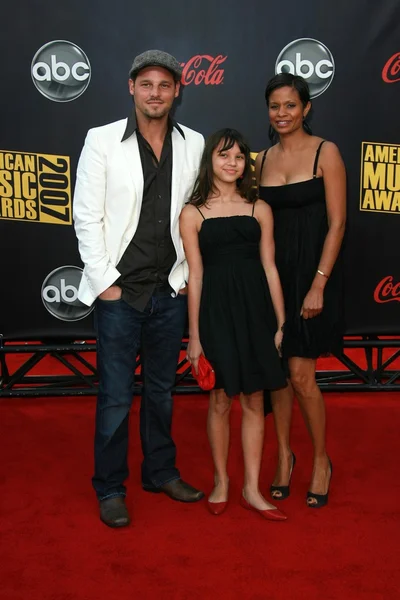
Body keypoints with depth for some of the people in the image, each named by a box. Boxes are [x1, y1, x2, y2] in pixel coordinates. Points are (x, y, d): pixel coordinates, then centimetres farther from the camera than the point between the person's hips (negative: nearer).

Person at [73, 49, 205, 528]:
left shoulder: (194, 145, 4)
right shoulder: (102, 140, -5)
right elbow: (86, 216, -6)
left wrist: (188, 275, 4)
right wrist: (104, 282, -9)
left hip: (170, 291, 3)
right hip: (120, 291, -3)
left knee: (161, 389, 17)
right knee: (116, 396, 4)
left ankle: (160, 471, 34)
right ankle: (110, 488, 22)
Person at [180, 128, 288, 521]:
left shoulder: (259, 210, 7)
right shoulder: (193, 213, 2)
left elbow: (269, 268, 6)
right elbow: (195, 275, 0)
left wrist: (281, 323, 3)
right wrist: (194, 335, -1)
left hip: (255, 309, 2)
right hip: (216, 310, -2)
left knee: (253, 401, 7)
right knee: (220, 400, 6)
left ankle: (251, 489, 20)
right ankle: (221, 482, 26)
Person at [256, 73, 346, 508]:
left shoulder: (325, 153, -5)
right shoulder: (263, 159, 9)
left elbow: (336, 224, -10)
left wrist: (318, 285, -16)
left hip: (311, 271, -4)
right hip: (271, 271, 5)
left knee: (300, 375, -4)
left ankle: (321, 460, 18)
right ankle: (284, 455, 27)